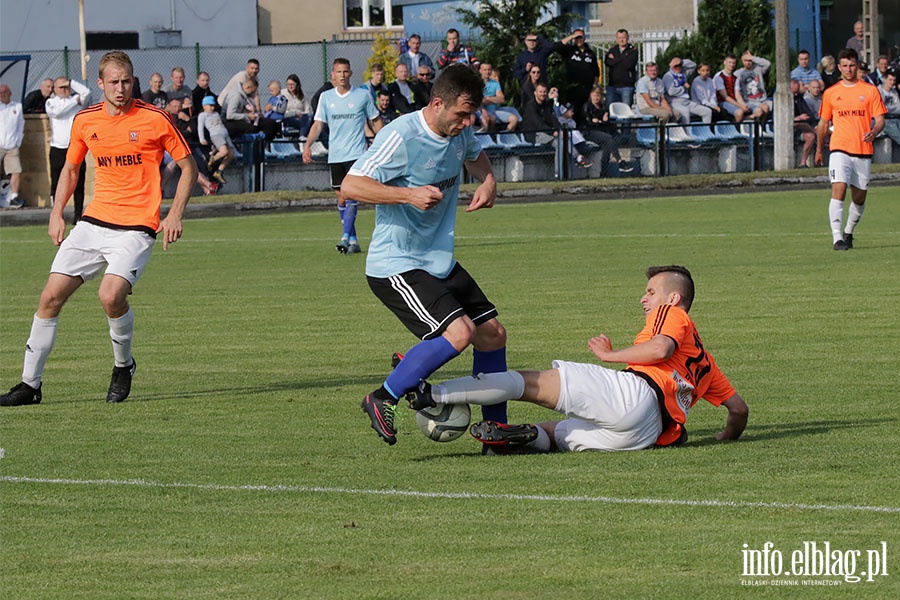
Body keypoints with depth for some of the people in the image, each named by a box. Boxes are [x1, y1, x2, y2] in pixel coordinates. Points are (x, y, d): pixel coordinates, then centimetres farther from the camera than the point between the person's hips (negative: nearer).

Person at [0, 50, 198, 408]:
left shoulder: (154, 120, -5)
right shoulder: (85, 121, 7)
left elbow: (188, 167, 3)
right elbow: (70, 168, 22)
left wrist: (175, 214, -7)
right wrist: (57, 213, 11)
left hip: (136, 227, -5)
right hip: (94, 221, 5)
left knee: (111, 295, -26)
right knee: (51, 295, -4)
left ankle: (124, 365, 2)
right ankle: (30, 384, 6)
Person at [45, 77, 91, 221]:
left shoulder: (76, 99, 13)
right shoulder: (51, 102, 8)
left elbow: (86, 92, -4)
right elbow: (57, 111, -12)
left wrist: (70, 82, 5)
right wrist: (75, 101, -5)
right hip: (58, 148, -1)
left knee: (79, 185, 0)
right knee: (57, 184, -3)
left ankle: (78, 214, 5)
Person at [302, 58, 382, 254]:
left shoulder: (363, 95, 1)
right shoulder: (326, 97, 7)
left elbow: (375, 121, 10)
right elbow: (318, 124, 6)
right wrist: (308, 145, -9)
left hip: (356, 154, -4)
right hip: (335, 155, 4)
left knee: (349, 194, -17)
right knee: (341, 198, 5)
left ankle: (346, 237, -20)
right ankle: (354, 241, 14)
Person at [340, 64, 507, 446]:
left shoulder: (459, 130, 5)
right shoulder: (401, 136, -21)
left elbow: (474, 155, 30)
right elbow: (350, 185, -24)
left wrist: (488, 181, 8)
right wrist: (410, 194, -32)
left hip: (440, 263, 9)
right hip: (396, 266, -9)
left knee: (493, 333, 9)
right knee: (459, 332, -23)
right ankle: (382, 400, -9)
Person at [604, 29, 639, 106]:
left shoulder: (633, 50, 2)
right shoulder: (612, 50, 14)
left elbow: (629, 64, -13)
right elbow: (607, 62, -1)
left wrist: (614, 59, -3)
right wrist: (621, 60, -9)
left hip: (626, 86, -3)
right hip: (612, 85, 3)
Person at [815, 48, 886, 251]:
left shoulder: (870, 91, 6)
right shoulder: (830, 94, 9)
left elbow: (880, 119, 3)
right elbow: (823, 123, 18)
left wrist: (874, 132, -19)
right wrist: (818, 149, 19)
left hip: (863, 151, 1)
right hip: (840, 149, -1)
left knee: (859, 198, 9)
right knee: (838, 189, -19)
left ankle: (849, 232, 32)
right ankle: (837, 238, -23)